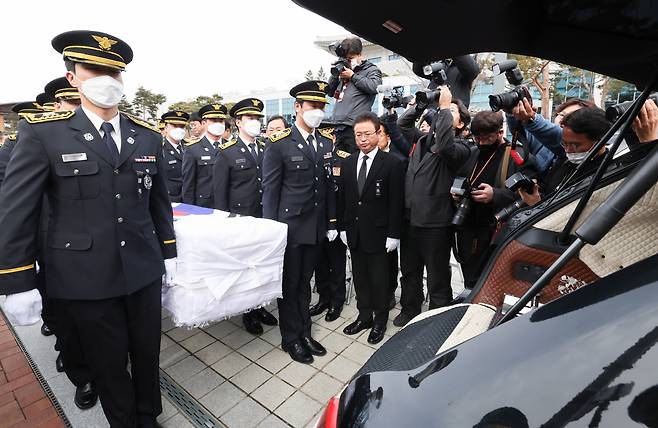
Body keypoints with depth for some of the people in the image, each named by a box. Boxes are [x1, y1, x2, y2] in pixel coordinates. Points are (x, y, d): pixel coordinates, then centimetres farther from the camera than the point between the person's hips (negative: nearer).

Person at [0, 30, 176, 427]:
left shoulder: (148, 135, 4)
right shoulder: (43, 132, -5)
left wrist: (168, 252, 10)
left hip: (144, 271, 3)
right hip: (87, 278, -2)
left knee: (148, 354, 18)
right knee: (109, 365, 15)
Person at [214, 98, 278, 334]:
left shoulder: (265, 150, 8)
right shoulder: (227, 153, -5)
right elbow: (220, 191, -4)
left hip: (265, 220, 4)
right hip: (240, 221, -4)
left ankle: (259, 306, 31)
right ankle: (247, 312, 26)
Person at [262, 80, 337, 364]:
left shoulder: (325, 143, 9)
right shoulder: (279, 144, -8)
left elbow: (328, 185, 11)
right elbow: (270, 189, -9)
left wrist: (331, 223, 9)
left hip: (316, 227, 5)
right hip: (290, 227, -5)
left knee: (304, 282, 18)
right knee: (289, 285, 9)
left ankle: (304, 332, 34)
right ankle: (290, 338, 28)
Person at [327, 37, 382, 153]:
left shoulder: (371, 69, 10)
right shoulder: (344, 71, 25)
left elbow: (375, 87, -9)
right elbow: (330, 91, 25)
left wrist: (353, 76, -2)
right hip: (338, 125, 5)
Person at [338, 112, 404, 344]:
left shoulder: (391, 163, -8)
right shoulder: (348, 163, 7)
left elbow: (396, 202, -9)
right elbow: (342, 197, 9)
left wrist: (393, 234, -11)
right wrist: (343, 227, 6)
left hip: (378, 233, -4)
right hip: (354, 232, 5)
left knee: (379, 279, 9)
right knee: (360, 277, 15)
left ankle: (380, 320, 28)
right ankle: (364, 316, 33)